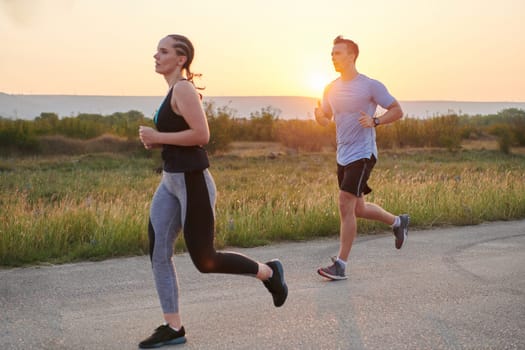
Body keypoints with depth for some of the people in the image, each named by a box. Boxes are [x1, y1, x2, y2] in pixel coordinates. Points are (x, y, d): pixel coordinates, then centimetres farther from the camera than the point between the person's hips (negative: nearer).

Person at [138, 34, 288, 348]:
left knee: (204, 260, -2)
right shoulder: (174, 91, 14)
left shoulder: (183, 89, -14)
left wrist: (158, 137, -17)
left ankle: (269, 272, 19)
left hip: (192, 181, -10)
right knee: (158, 253, 4)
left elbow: (202, 135, -23)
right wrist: (155, 140, 8)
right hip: (172, 181, 10)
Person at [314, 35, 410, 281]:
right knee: (358, 208, 16)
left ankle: (340, 265, -7)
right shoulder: (331, 89, 9)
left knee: (346, 206, -14)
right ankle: (397, 221, 43)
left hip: (362, 155, -7)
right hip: (342, 157, 7)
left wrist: (375, 121, -21)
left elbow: (397, 111, -3)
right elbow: (325, 120, 17)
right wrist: (318, 114, -8)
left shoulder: (370, 86, -8)